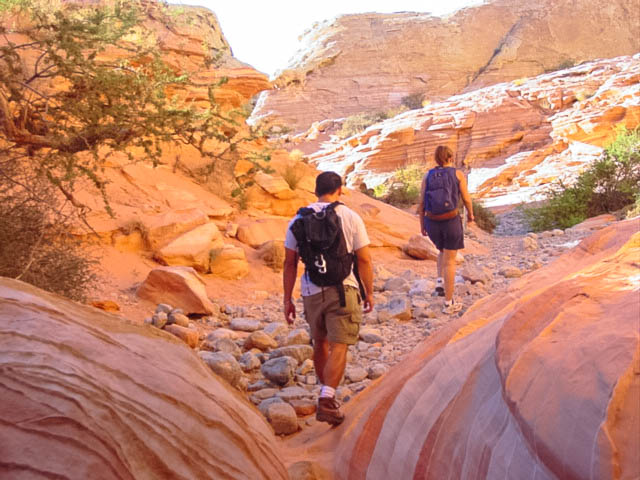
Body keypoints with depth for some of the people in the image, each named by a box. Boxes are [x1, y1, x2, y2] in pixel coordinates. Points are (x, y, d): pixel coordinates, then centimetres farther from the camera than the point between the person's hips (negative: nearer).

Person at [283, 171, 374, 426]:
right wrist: (369, 293, 8)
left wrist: (287, 299, 9)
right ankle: (327, 401, -16)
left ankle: (327, 393, 34)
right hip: (343, 290, -3)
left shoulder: (298, 219, 3)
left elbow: (289, 263, 4)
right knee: (339, 346, -3)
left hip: (311, 292, 3)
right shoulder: (350, 218, -4)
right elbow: (364, 260, -3)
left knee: (320, 343, 20)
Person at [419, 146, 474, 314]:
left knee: (443, 251, 32)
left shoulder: (427, 176, 3)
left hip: (432, 222, 3)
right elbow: (467, 199, -3)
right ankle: (449, 304, 9)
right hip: (451, 221, -3)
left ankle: (440, 283, 17)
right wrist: (470, 213, 17)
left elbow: (421, 203, 2)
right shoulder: (458, 174, -4)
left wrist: (422, 224, 12)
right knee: (450, 261, 6)